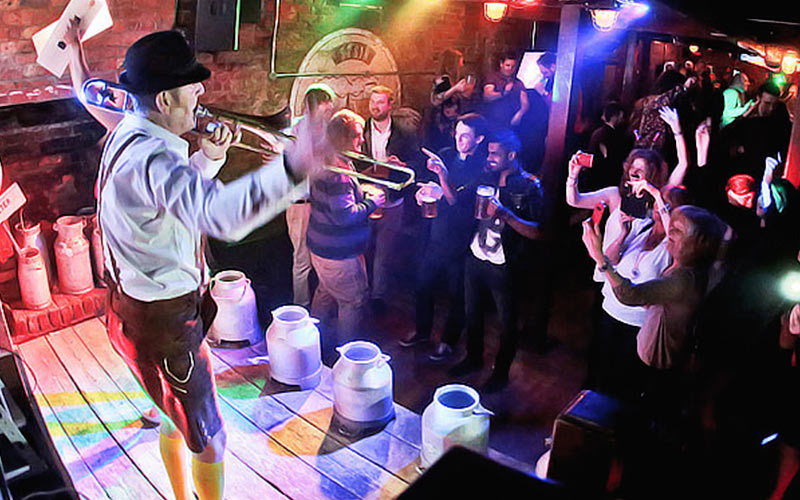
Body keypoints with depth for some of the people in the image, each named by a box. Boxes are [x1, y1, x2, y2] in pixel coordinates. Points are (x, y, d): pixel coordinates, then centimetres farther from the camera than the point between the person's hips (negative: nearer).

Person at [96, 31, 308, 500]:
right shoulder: (150, 156, -31)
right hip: (162, 322, -10)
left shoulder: (129, 135, 3)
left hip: (136, 302, 11)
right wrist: (294, 166, -64)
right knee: (208, 439, 5)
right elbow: (219, 214, -51)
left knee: (175, 417, 29)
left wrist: (207, 159, 0)